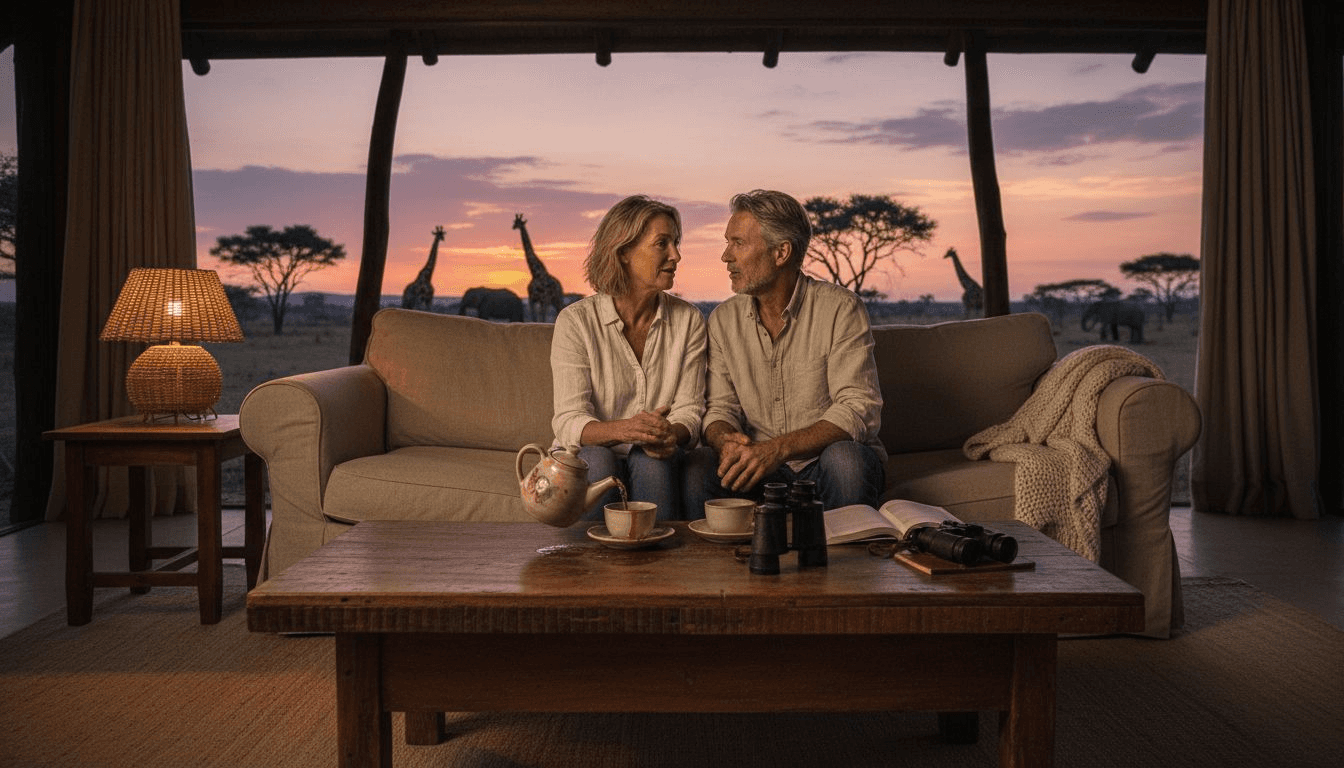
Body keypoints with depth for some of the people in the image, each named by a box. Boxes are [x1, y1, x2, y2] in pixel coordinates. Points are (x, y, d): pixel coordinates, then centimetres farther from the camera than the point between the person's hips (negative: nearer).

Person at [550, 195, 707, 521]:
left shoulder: (688, 320, 3)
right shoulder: (575, 321, -7)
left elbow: (689, 408, -1)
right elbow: (569, 421, -14)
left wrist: (672, 435, -26)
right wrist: (623, 429, -35)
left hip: (658, 462, 2)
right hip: (587, 460, -1)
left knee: (651, 460, -31)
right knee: (598, 459, -34)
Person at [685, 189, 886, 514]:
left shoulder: (839, 308, -9)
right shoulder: (723, 320, 5)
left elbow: (859, 409, -17)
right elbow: (720, 407, 5)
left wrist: (778, 448, -31)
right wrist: (726, 442, -21)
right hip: (760, 471, 2)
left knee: (844, 457, -36)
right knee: (697, 466, -26)